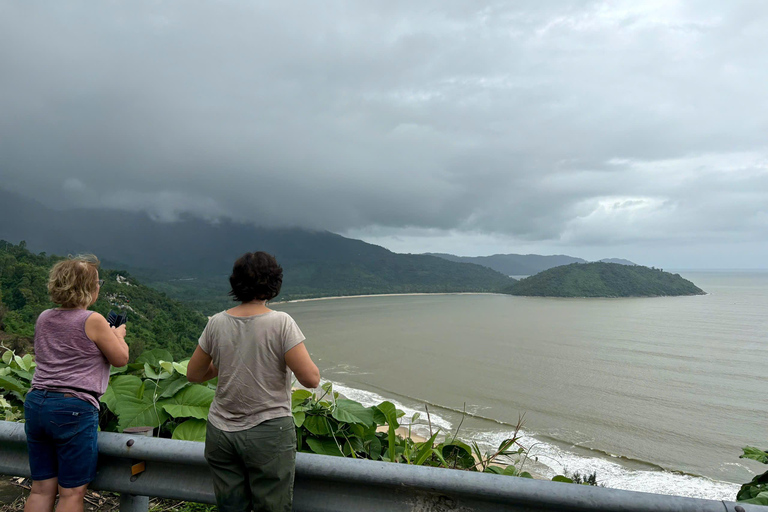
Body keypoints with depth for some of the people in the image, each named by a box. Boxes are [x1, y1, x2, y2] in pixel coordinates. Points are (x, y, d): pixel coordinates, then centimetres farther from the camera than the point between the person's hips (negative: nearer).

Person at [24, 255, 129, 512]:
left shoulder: (43, 319, 9)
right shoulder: (92, 321, -12)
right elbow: (121, 359, -3)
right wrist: (118, 335, 15)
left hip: (35, 404, 7)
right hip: (73, 408, -7)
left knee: (41, 488, 15)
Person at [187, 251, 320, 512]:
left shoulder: (217, 322, -2)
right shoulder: (281, 323, -15)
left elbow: (193, 374, 9)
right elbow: (311, 379, -18)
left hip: (221, 431, 4)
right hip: (269, 433, -4)